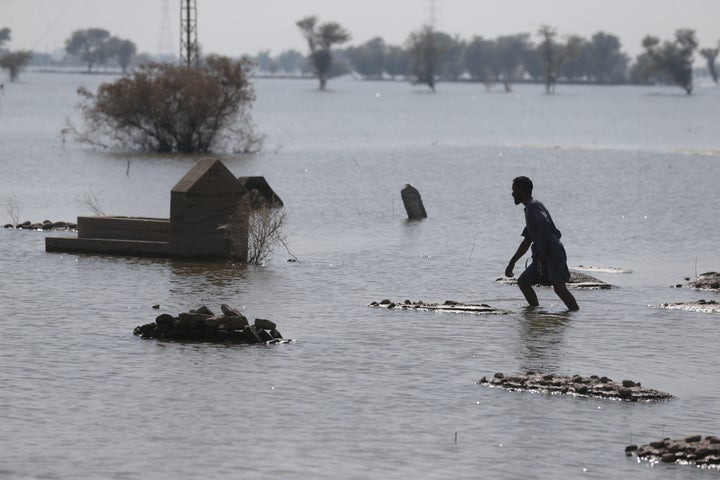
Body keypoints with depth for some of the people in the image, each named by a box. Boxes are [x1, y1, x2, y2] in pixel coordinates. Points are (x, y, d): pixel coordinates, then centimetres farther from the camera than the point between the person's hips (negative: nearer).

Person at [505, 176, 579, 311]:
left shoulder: (533, 206, -8)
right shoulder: (529, 208, 25)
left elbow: (544, 226, -26)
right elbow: (527, 241, 32)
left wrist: (541, 254, -24)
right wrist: (512, 263, 32)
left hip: (552, 253, -11)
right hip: (544, 256, 11)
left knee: (559, 287, -24)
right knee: (523, 282, 17)